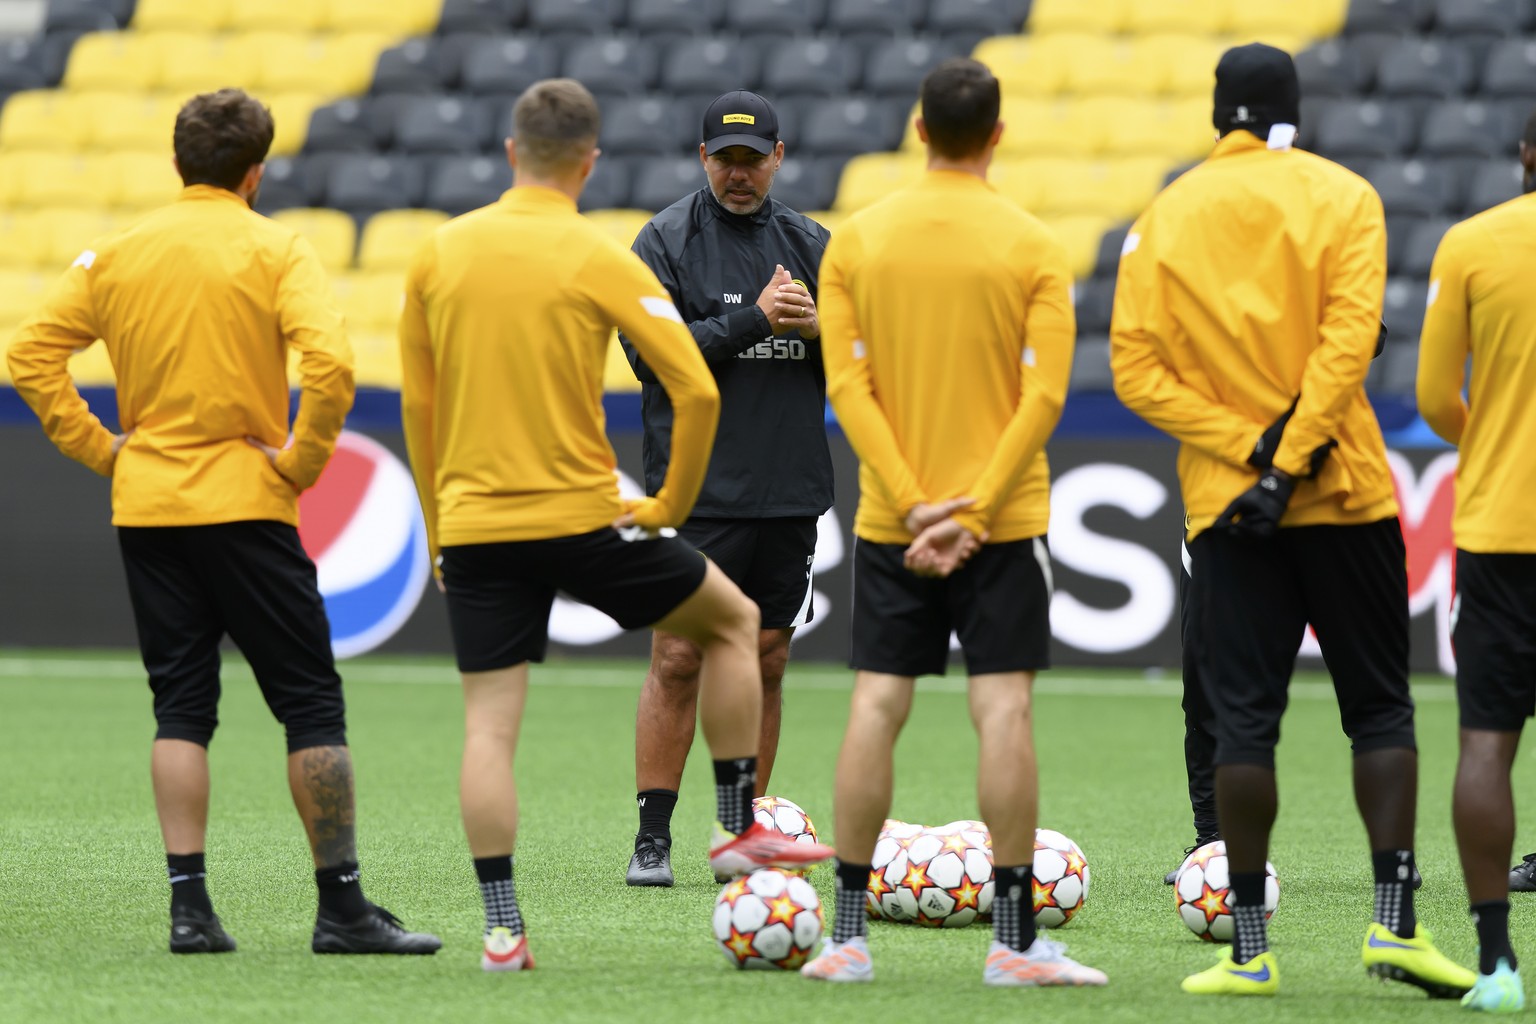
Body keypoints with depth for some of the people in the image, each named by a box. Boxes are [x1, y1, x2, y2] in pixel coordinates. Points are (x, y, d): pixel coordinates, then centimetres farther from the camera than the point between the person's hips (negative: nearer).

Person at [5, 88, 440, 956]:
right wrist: (303, 460, -9)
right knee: (311, 703, 3)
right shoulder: (275, 250, -7)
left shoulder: (120, 252, 7)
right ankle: (342, 907, 2)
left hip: (146, 505, 4)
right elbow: (329, 363, -21)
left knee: (181, 706, 8)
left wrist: (98, 448, 7)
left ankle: (190, 906, 1)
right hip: (243, 504, -4)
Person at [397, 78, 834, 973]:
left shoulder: (441, 253, 3)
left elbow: (416, 403, 10)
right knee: (733, 619, 18)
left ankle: (503, 927, -2)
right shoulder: (600, 260, -8)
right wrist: (674, 503, 2)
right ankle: (740, 830, 19)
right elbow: (697, 390, -12)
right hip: (580, 516, -3)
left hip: (472, 523, 3)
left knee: (489, 723, 4)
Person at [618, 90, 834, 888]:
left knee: (765, 663, 7)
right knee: (677, 660, -7)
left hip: (790, 492, 4)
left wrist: (816, 327, -10)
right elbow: (651, 351, -12)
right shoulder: (666, 240, -1)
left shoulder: (809, 244, 12)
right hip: (696, 488, -4)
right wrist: (754, 320, -17)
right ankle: (653, 838, -3)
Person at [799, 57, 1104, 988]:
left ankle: (850, 935, 4)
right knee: (1004, 710, -3)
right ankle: (1015, 939, -5)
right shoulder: (1034, 249, -4)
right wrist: (973, 516, -10)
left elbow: (847, 385, -4)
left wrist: (912, 505, -7)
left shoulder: (857, 240, 2)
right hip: (1004, 521, -2)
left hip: (890, 523, 2)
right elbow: (1043, 394, -10)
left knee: (877, 709, 4)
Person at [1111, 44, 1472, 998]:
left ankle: (1250, 947, -1)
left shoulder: (1166, 217, 5)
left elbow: (1136, 367, -3)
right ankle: (1396, 921, -2)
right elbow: (1349, 335, -14)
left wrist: (1245, 449, -8)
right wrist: (1288, 458, -14)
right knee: (1380, 706, 7)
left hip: (1224, 504, 1)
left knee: (1243, 719, 2)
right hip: (1345, 493, -1)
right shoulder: (1342, 196, -1)